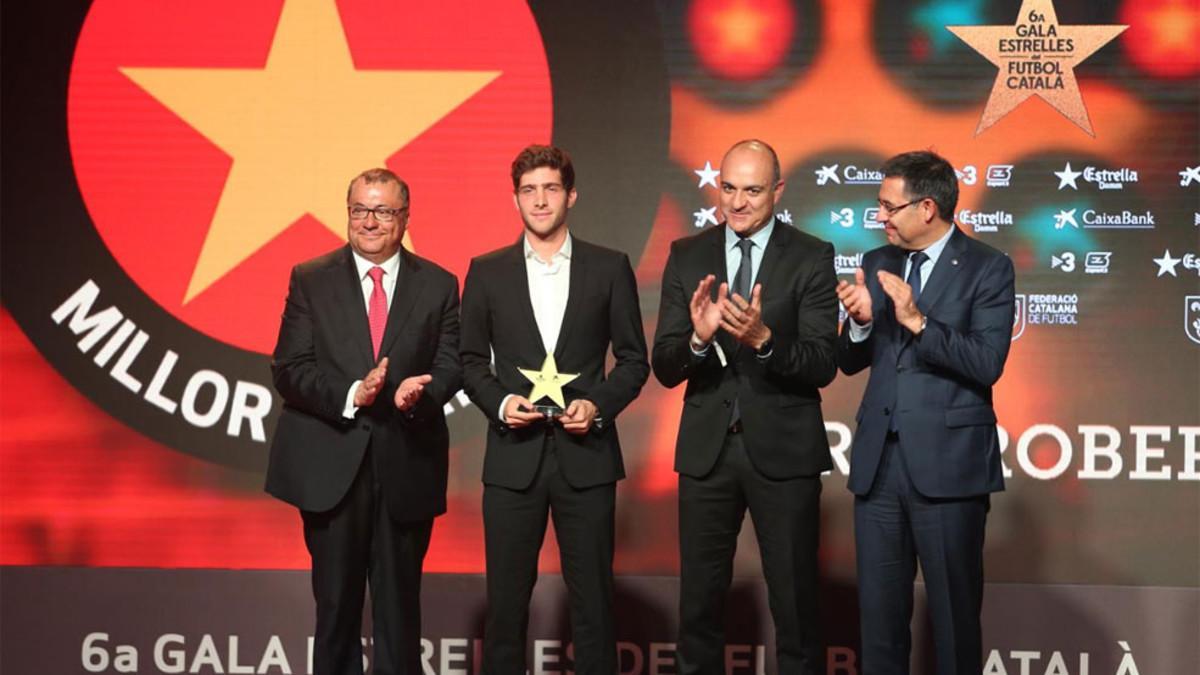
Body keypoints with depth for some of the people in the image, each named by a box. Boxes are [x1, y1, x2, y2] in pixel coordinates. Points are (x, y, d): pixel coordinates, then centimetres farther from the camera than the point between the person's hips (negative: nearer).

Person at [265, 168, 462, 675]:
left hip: (406, 466, 1)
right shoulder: (310, 280, 3)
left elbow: (450, 364, 1)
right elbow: (288, 368, -4)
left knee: (400, 605, 8)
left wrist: (419, 392, -22)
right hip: (332, 465, 0)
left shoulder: (439, 286, 5)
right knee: (336, 604, 8)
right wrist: (351, 395, -20)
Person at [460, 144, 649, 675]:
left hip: (586, 454, -1)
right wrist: (498, 403, -8)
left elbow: (633, 360, 6)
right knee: (506, 601, 5)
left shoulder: (610, 268, 4)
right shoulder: (487, 272, 7)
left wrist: (599, 405, -10)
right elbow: (471, 359, 10)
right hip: (513, 456, 1)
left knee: (593, 600, 4)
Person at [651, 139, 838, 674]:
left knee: (795, 601, 7)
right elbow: (665, 368, -3)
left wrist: (763, 339, -29)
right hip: (706, 448, 2)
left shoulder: (811, 258, -5)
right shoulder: (687, 256, 2)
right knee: (699, 600, 11)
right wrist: (698, 337, -24)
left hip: (783, 449, -2)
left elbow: (822, 366, -12)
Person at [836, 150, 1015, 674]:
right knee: (878, 611, 10)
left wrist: (918, 321, -23)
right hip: (878, 460, 5)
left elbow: (987, 365, -15)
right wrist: (860, 321, -8)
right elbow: (850, 362, 12)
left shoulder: (987, 268, -5)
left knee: (954, 612, 4)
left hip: (947, 463, -5)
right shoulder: (878, 264, 11)